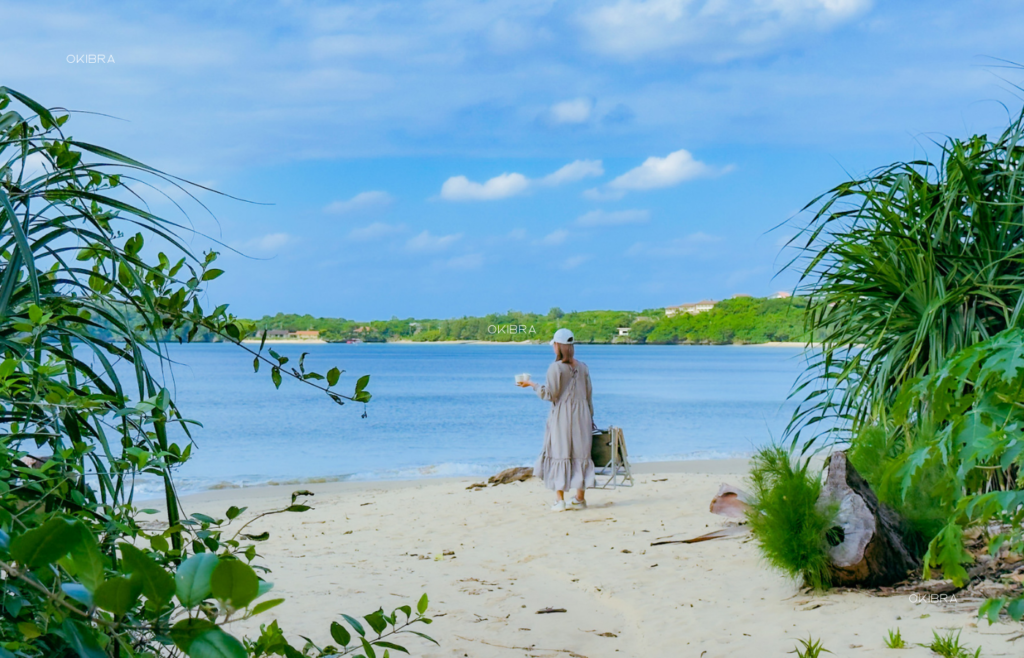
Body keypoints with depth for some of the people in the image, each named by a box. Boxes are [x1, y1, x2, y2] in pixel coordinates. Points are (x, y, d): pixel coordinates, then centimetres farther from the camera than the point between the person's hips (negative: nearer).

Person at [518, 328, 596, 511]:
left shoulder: (556, 368, -11)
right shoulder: (582, 367, 5)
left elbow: (550, 394, -10)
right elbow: (589, 394, 9)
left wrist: (532, 384, 4)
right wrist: (590, 417, 19)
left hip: (560, 417, -4)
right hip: (582, 416, 4)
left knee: (559, 454, 2)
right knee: (580, 454, 9)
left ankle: (560, 500, -1)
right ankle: (580, 498, 12)